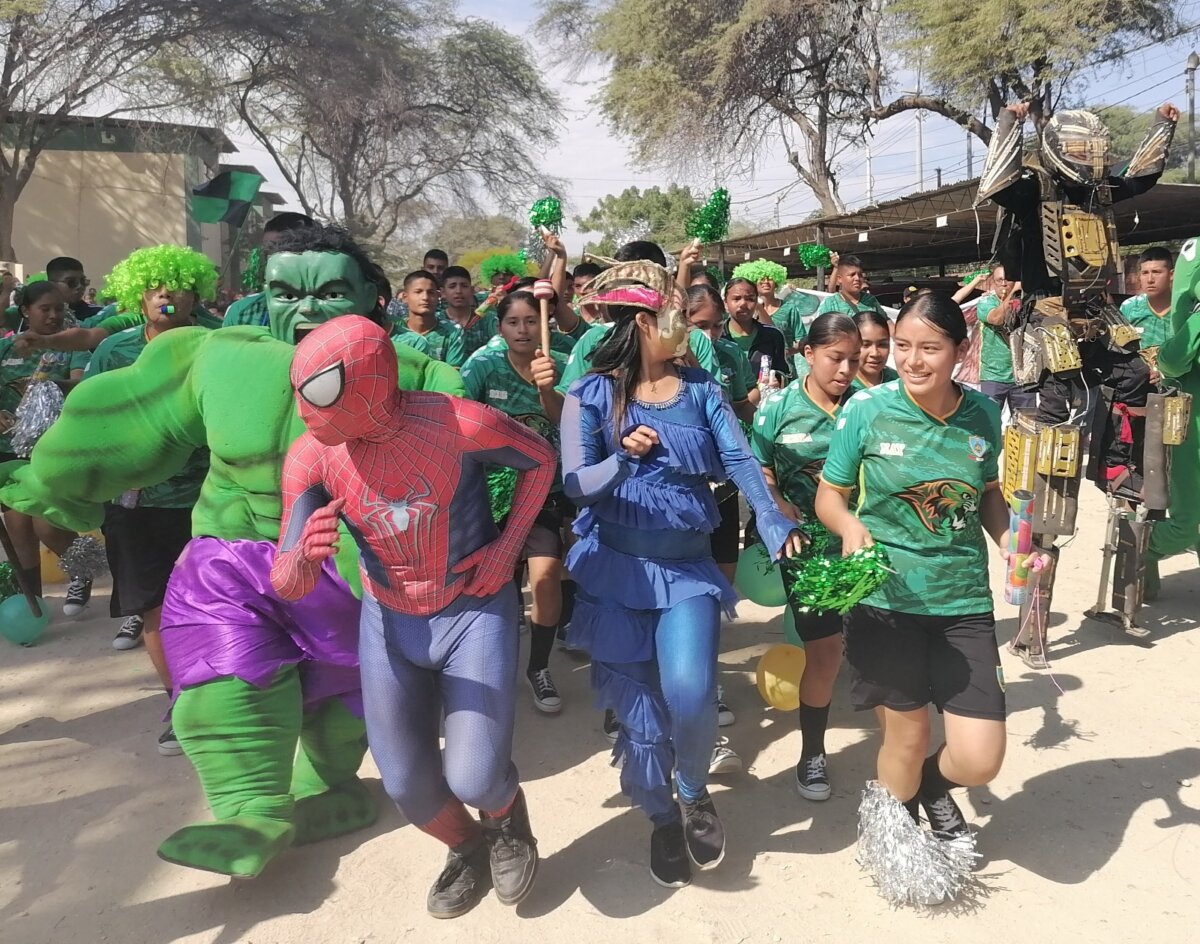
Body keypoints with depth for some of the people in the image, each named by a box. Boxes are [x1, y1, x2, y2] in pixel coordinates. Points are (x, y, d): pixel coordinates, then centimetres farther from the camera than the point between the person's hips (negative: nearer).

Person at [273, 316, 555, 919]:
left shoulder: (457, 422, -27)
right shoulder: (309, 458, -18)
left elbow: (540, 460, -7)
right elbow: (287, 586, -18)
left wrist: (507, 547, -12)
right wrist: (303, 552, -42)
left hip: (474, 609, -3)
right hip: (389, 621, 3)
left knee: (474, 778, -12)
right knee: (406, 783, 8)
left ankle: (508, 816, 28)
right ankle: (466, 846, 42)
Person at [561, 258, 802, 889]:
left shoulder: (701, 388, 4)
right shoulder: (591, 394, -5)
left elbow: (738, 459, -7)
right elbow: (575, 483, -11)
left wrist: (770, 516, -25)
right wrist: (624, 457, -30)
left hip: (687, 567, 2)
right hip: (616, 570, -1)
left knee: (690, 695, -15)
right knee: (637, 705, 5)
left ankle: (695, 793, 18)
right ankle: (661, 817, 32)